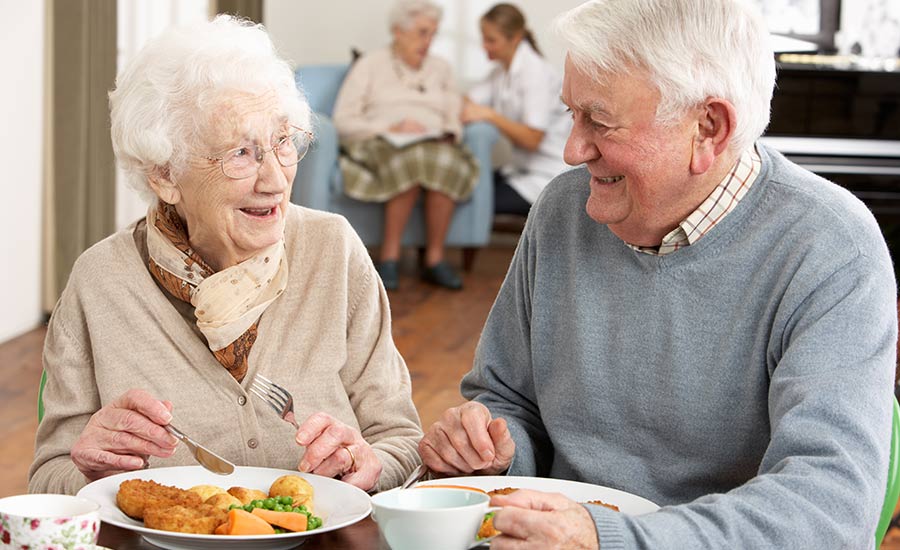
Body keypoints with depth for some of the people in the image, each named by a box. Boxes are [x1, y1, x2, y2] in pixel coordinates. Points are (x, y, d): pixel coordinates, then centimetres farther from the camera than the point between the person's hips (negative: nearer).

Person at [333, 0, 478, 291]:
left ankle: (434, 258, -28)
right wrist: (390, 129, -12)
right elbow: (344, 120, 1)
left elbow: (454, 120, 17)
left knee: (447, 162, -36)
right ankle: (389, 257, -30)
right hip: (379, 145, -3)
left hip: (433, 144, 3)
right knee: (412, 162, -40)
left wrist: (447, 135, -7)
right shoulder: (370, 65, 11)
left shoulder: (440, 68, 23)